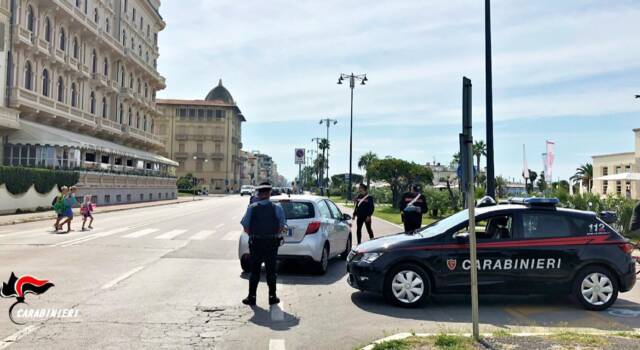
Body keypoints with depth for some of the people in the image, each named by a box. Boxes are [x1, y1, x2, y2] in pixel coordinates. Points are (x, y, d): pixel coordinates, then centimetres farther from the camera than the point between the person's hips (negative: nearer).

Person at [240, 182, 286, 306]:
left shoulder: (252, 208, -7)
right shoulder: (277, 208, -7)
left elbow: (246, 227, -6)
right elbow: (281, 227, -6)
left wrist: (253, 236, 9)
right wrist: (274, 235, 9)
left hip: (255, 243, 0)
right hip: (272, 243, 0)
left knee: (254, 271, 9)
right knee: (271, 271, 10)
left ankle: (251, 297, 13)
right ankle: (272, 297, 15)